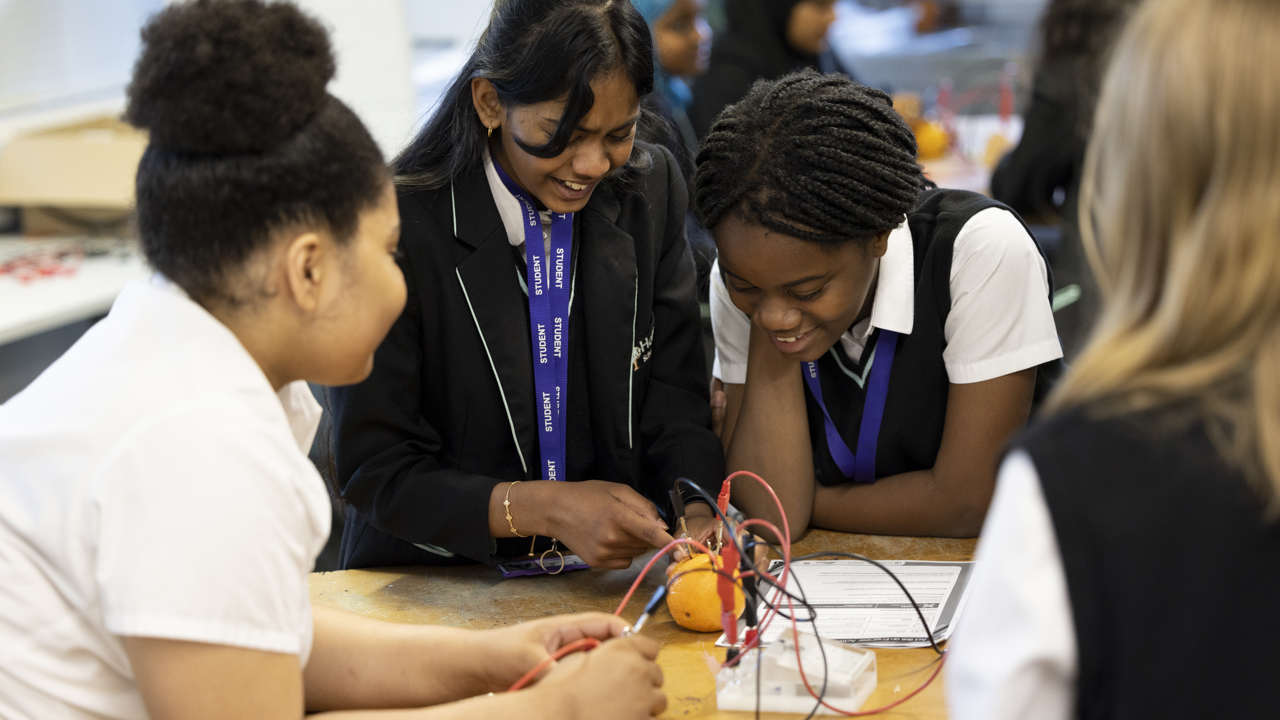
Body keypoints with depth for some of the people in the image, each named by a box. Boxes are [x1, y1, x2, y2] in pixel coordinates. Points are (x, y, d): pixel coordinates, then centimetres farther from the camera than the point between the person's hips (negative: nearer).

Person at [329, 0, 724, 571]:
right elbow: (375, 474, -12)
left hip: (616, 575, 3)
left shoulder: (652, 191, 0)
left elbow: (675, 403, 3)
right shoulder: (398, 224, -15)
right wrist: (546, 508, -24)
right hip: (433, 595, -2)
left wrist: (700, 514, -17)